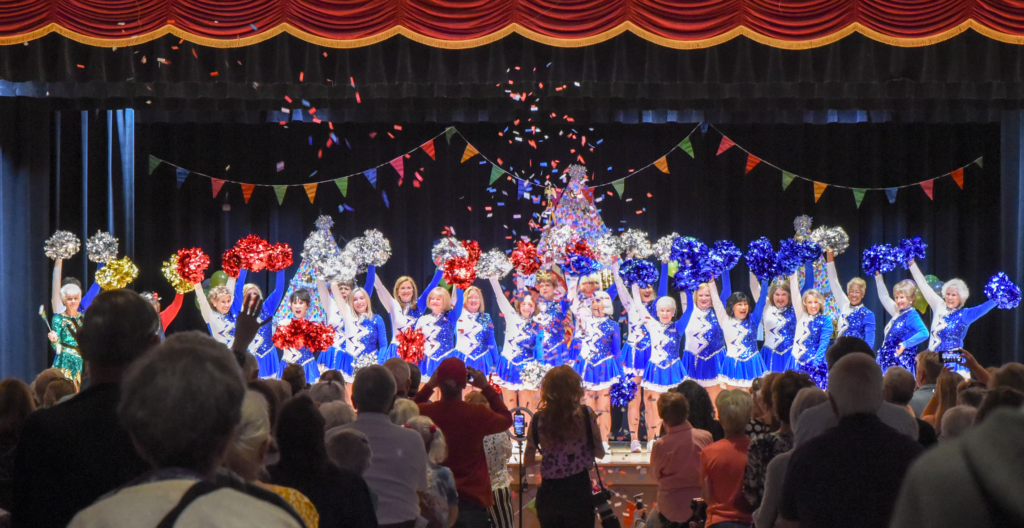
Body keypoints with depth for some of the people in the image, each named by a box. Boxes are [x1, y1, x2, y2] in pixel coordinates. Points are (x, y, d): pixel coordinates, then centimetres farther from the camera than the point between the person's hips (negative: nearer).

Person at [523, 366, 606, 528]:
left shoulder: (538, 420, -1)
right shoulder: (586, 415, -6)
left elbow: (528, 463, 4)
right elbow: (599, 453, 0)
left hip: (548, 495, 3)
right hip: (578, 492, -2)